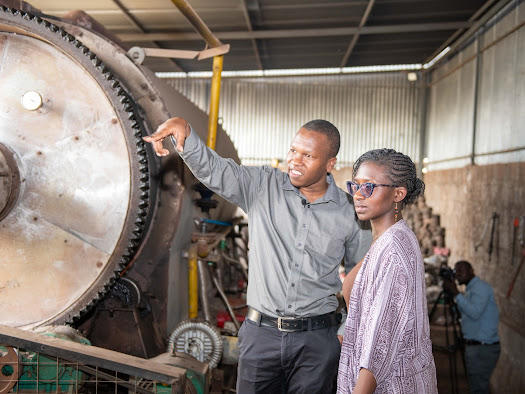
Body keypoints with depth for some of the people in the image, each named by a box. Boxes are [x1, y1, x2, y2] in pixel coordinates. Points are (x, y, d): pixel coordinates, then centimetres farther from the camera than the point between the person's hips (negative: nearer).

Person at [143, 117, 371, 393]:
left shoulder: (347, 212, -1)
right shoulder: (263, 187, -1)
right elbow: (212, 169, -12)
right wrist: (184, 131, -30)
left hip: (316, 341, 0)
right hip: (261, 332, 1)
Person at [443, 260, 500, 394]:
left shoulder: (480, 287, -13)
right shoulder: (470, 289, 17)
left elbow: (474, 313, -25)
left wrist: (456, 293, -21)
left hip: (483, 348, -10)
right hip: (474, 346, 10)